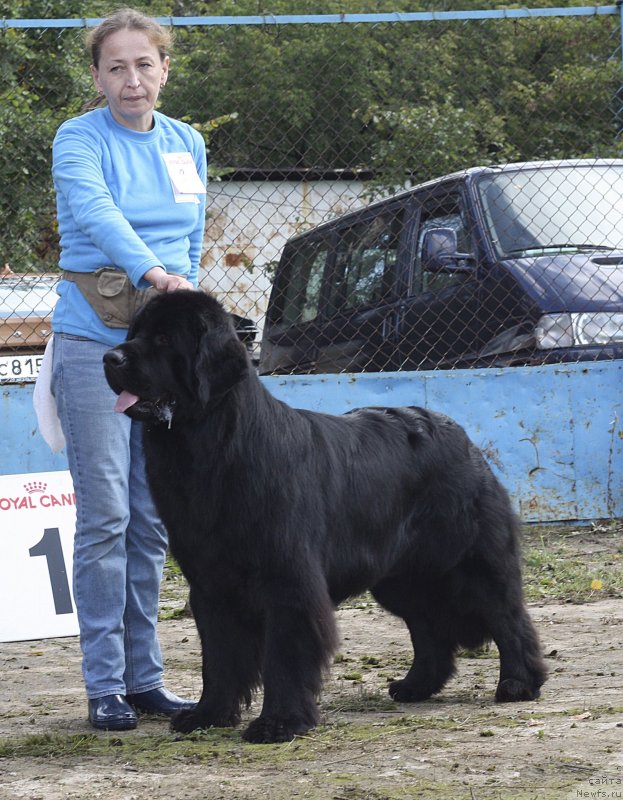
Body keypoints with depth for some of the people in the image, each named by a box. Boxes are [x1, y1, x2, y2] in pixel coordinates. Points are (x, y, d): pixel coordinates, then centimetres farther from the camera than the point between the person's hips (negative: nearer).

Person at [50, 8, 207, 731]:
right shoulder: (79, 141, -7)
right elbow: (97, 214, -26)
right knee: (104, 515, -7)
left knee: (152, 520, 7)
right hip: (93, 340, -5)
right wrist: (152, 272, -42)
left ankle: (145, 678, 14)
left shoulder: (188, 145, 11)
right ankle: (104, 685, -3)